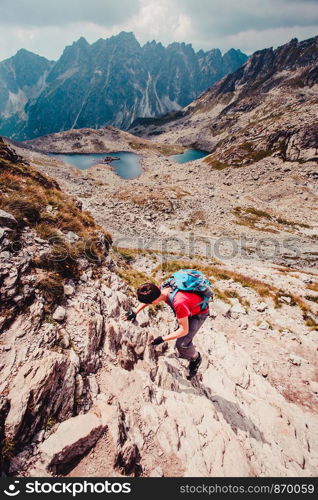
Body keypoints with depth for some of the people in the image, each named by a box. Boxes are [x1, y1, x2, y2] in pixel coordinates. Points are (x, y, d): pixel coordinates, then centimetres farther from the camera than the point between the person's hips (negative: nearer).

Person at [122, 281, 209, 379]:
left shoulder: (179, 303, -44)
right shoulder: (160, 290, -23)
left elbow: (184, 330, -30)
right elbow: (147, 298, 2)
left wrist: (162, 339, -25)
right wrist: (135, 312, -5)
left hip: (199, 313, -7)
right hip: (189, 308, 7)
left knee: (182, 343, -10)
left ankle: (196, 359, 19)